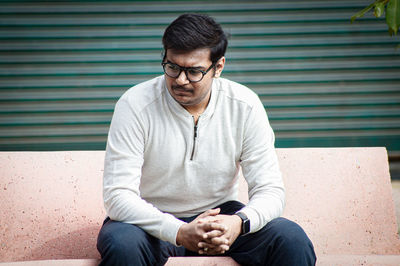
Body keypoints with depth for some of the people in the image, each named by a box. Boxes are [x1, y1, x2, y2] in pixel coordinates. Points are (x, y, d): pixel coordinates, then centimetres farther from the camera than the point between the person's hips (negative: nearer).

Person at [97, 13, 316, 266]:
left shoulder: (245, 105, -9)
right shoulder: (135, 105, -16)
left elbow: (270, 189, -8)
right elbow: (118, 195, -20)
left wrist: (239, 222, -32)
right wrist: (179, 232, -36)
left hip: (218, 215, 2)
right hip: (152, 219, -1)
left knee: (292, 240, -22)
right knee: (121, 244, -35)